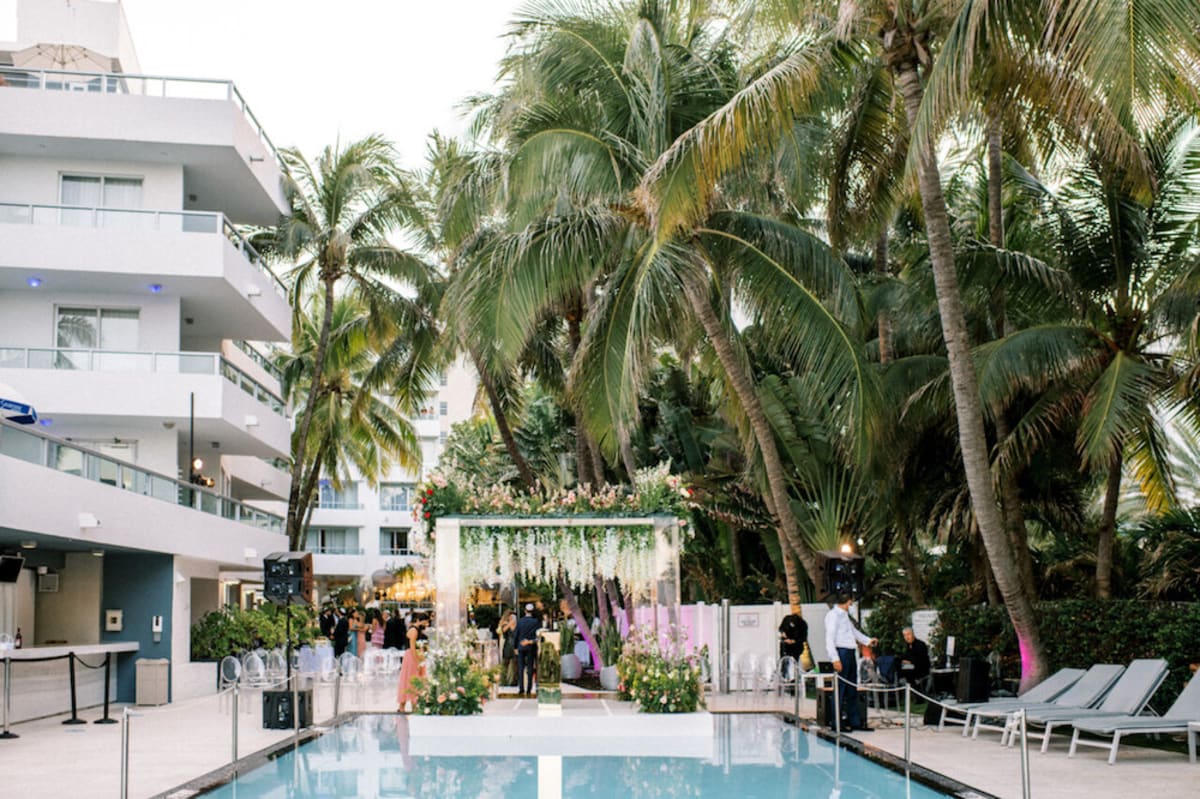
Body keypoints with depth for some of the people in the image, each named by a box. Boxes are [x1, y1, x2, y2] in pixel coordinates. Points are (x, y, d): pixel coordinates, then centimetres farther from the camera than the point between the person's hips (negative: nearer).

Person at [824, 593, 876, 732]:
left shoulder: (845, 615, 20)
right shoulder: (833, 615, -9)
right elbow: (829, 638, -16)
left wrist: (868, 640, 31)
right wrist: (835, 659, -23)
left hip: (851, 653, 10)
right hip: (841, 653, -10)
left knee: (852, 690, 12)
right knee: (840, 689, -6)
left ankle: (854, 722, 18)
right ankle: (836, 724, -2)